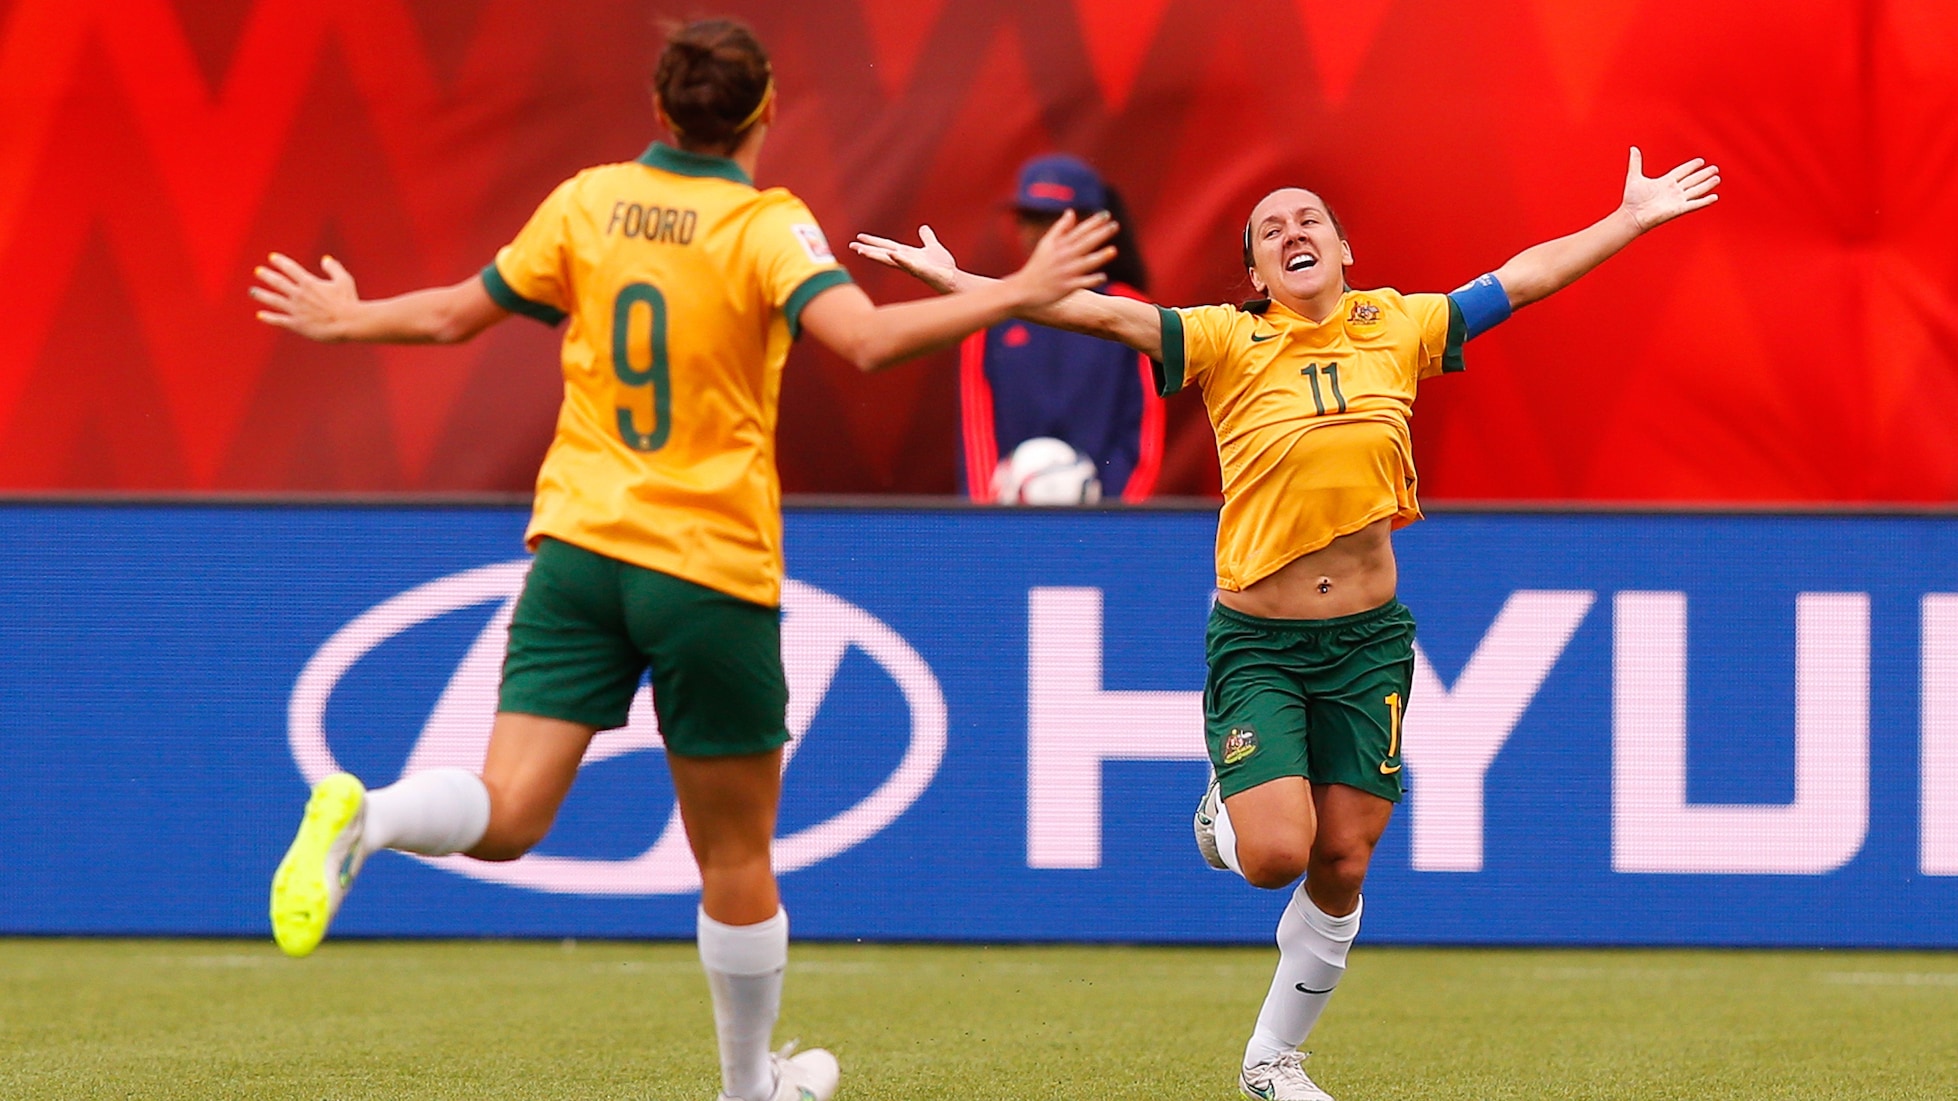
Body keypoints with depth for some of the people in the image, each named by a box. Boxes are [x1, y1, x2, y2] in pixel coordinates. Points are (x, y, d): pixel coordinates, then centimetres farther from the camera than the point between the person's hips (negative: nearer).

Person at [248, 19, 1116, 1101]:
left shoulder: (587, 201, 4)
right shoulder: (765, 225, -9)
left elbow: (455, 314, 13)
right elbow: (865, 339, -24)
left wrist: (344, 320, 32)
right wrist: (1018, 293, -16)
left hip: (579, 545, 3)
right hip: (715, 567, -3)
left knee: (505, 814, -6)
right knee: (736, 860, 13)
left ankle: (363, 817, -37)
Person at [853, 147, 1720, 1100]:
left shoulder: (1397, 329, 4)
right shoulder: (1228, 343, -5)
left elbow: (1522, 279, 12)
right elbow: (1102, 313, -13)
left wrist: (1633, 219, 15)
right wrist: (959, 285, -21)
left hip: (1368, 642, 3)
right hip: (1256, 642, -3)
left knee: (1342, 864, 3)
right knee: (1276, 854, -16)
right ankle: (1224, 813, 22)